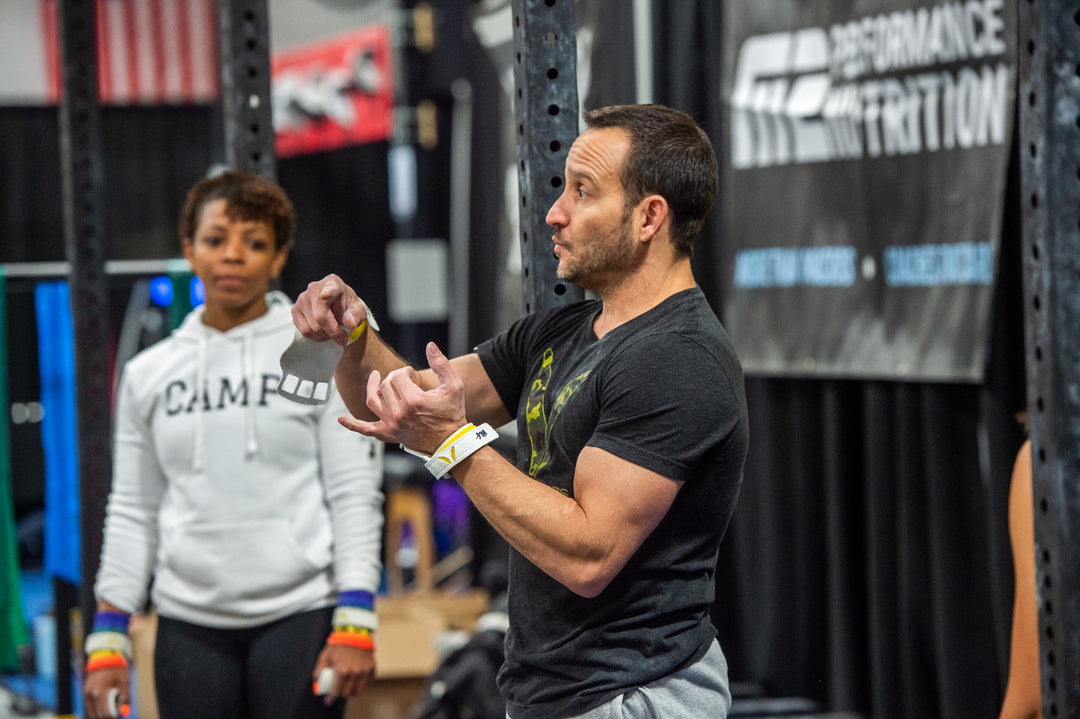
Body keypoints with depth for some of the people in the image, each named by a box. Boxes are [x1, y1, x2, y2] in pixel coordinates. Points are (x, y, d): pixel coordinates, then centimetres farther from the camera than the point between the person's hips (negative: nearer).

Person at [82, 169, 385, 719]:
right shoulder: (148, 373, 10)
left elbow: (355, 496, -2)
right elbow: (132, 513, 13)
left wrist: (354, 625, -11)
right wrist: (107, 640, 7)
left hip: (301, 617, -3)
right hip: (188, 624, 3)